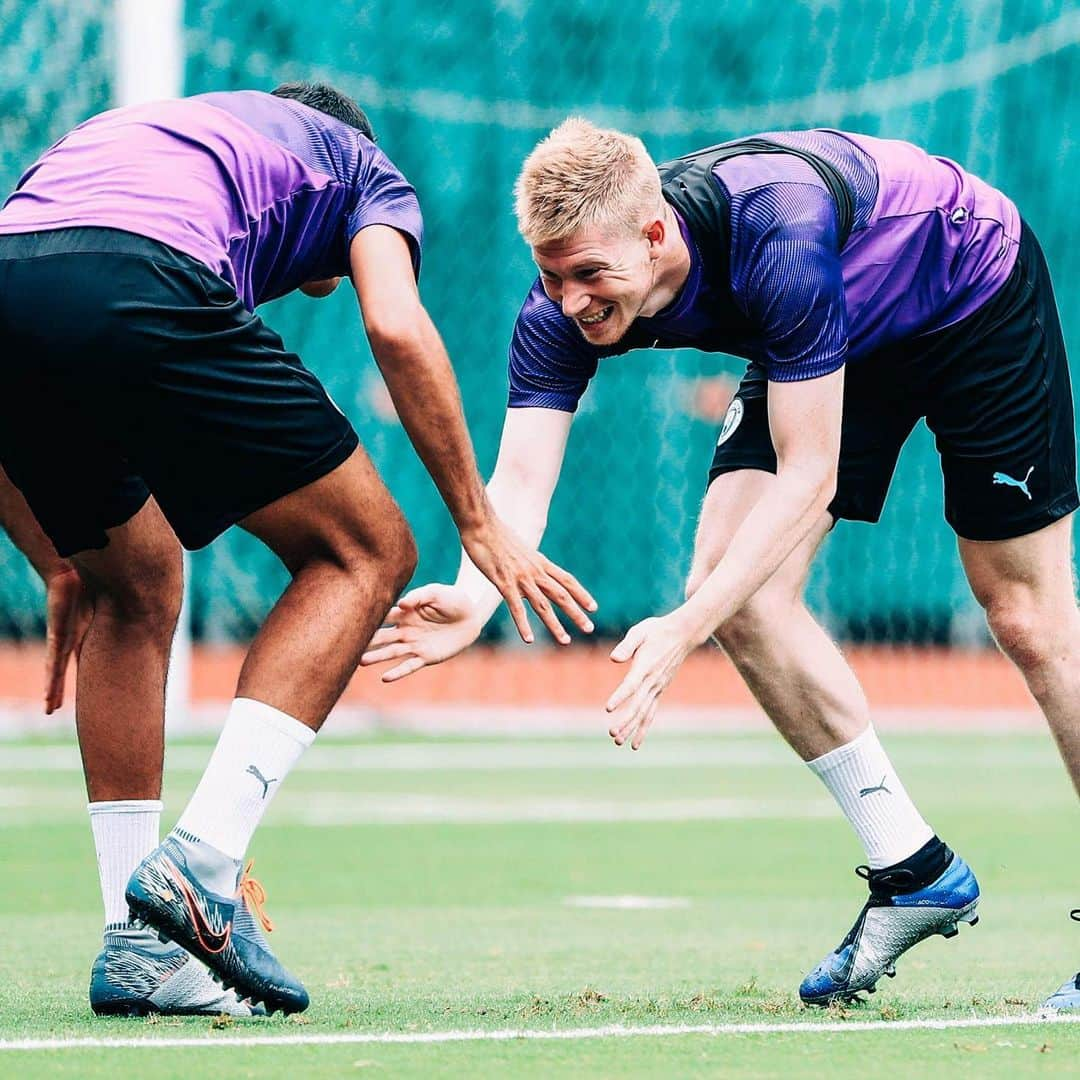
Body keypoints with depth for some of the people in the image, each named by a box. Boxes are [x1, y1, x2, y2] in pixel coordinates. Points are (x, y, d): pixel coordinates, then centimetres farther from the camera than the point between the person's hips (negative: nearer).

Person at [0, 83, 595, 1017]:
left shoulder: (130, 136, 43)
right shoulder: (363, 168, 30)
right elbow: (397, 327, 8)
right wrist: (479, 526, 13)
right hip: (138, 292, -6)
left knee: (134, 590, 26)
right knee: (363, 551, 12)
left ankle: (137, 943, 19)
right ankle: (204, 857, -4)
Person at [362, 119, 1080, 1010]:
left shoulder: (779, 241, -42)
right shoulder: (563, 309, -25)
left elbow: (809, 475, -38)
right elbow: (520, 479, -30)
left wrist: (686, 629, -46)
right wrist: (473, 601, -51)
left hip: (977, 291, -5)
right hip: (845, 335, 6)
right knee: (739, 593, -10)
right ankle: (914, 871, 2)